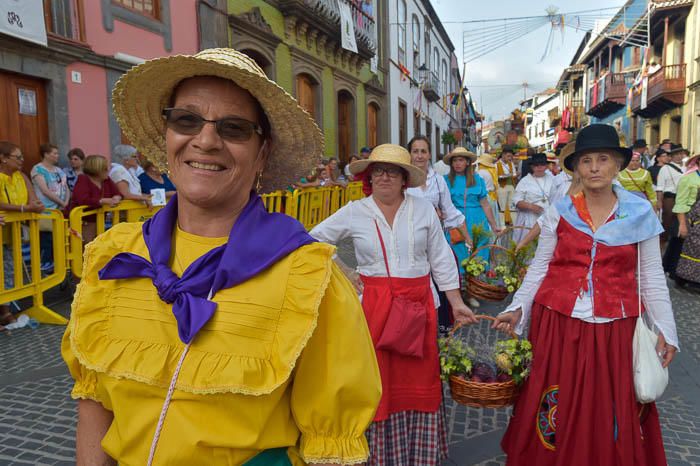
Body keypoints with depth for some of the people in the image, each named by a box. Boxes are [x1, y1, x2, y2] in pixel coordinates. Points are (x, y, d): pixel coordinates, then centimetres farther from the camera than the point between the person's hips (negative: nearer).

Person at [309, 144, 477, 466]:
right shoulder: (354, 212, 0)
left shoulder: (423, 209, 3)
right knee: (380, 381, 5)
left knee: (419, 378, 9)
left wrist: (456, 302, 4)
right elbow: (314, 242, 6)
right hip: (374, 305, -1)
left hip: (419, 303, 1)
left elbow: (440, 259, 7)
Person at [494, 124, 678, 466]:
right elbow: (539, 268, 4)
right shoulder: (559, 212, 1)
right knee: (556, 414, 9)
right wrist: (517, 309, -5)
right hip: (558, 324, 0)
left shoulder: (640, 213, 2)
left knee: (615, 417, 10)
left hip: (614, 329, 0)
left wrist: (664, 328, 1)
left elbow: (651, 277, 5)